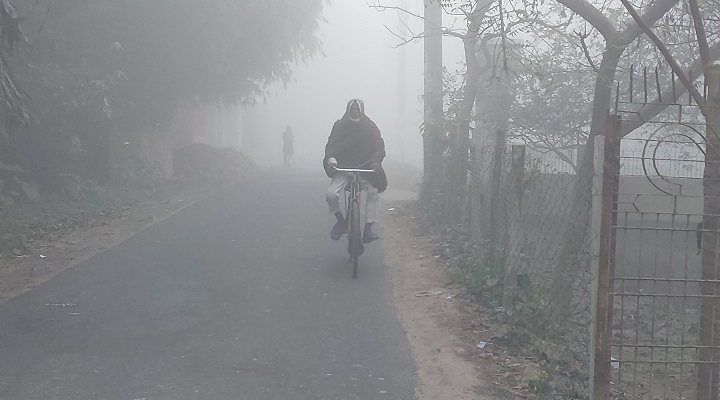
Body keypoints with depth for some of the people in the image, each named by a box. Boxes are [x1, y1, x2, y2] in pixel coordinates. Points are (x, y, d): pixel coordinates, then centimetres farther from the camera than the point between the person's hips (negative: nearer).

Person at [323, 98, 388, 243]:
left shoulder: (369, 126, 3)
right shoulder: (340, 125, 4)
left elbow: (379, 144, -3)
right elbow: (331, 144, -1)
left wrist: (376, 159, -23)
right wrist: (331, 158, -22)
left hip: (365, 167, 0)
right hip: (343, 167, 0)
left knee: (373, 192, -23)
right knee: (331, 194, -21)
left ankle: (368, 229, -15)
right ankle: (341, 221, 5)